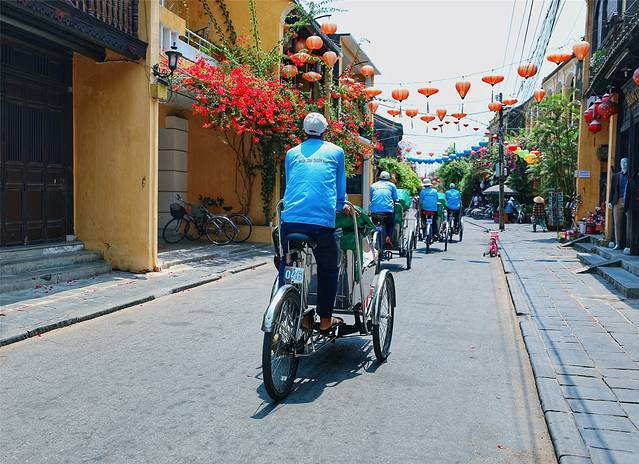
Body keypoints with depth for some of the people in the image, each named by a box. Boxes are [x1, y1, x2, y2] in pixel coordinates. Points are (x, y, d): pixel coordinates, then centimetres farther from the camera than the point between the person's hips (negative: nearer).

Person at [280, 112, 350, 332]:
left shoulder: (292, 153, 17)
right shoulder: (335, 152, 14)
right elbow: (340, 186, 22)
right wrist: (342, 206, 42)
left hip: (291, 219, 2)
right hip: (322, 221, -2)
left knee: (288, 265, 18)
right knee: (328, 269, 14)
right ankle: (325, 319, 16)